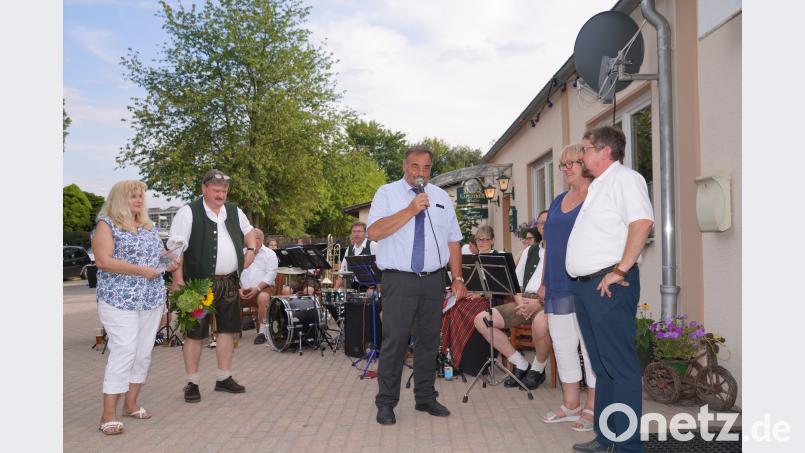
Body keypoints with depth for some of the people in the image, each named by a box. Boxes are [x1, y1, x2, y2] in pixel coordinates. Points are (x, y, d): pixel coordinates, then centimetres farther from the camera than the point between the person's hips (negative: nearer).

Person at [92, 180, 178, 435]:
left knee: (144, 353, 8)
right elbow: (103, 261, -15)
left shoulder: (149, 227, 16)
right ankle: (108, 415, -1)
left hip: (152, 300, 7)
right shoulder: (107, 224, -4)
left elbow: (159, 253, 26)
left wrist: (169, 262, 3)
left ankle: (130, 404, 22)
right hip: (120, 300, -7)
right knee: (123, 353, -10)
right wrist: (141, 270, -19)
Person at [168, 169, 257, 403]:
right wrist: (178, 279, -18)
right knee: (195, 333, 2)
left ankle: (224, 378, 26)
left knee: (228, 329, 13)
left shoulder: (234, 211, 10)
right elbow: (175, 247, -13)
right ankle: (192, 383, 15)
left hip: (230, 282, 6)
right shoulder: (189, 212, -9)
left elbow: (249, 231, 28)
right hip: (200, 283, -6)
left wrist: (250, 250, 10)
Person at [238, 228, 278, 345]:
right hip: (244, 288, 4)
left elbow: (271, 274, -8)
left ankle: (262, 331, -24)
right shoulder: (242, 253, 16)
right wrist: (239, 287, -8)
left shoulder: (269, 254, 3)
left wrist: (257, 288, -19)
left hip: (264, 287, -4)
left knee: (263, 297, -36)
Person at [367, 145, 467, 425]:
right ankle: (386, 402, 8)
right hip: (399, 279, -4)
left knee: (429, 340, 11)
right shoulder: (387, 194, 2)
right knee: (395, 340, -5)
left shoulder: (441, 197, 14)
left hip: (434, 280, 4)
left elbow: (453, 241, 14)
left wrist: (457, 278, 7)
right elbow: (374, 232, -13)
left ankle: (426, 397, 24)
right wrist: (410, 210, -18)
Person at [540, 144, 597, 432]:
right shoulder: (559, 201, 17)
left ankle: (592, 408, 13)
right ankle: (571, 405, 24)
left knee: (590, 345, 1)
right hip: (558, 287, 7)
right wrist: (544, 282, 16)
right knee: (562, 344, 11)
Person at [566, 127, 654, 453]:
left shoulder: (624, 178, -8)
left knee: (620, 365, -4)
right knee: (601, 365, 15)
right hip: (585, 286, 10)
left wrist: (620, 270, -23)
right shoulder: (596, 186, 20)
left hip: (609, 286, -10)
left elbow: (642, 222, -22)